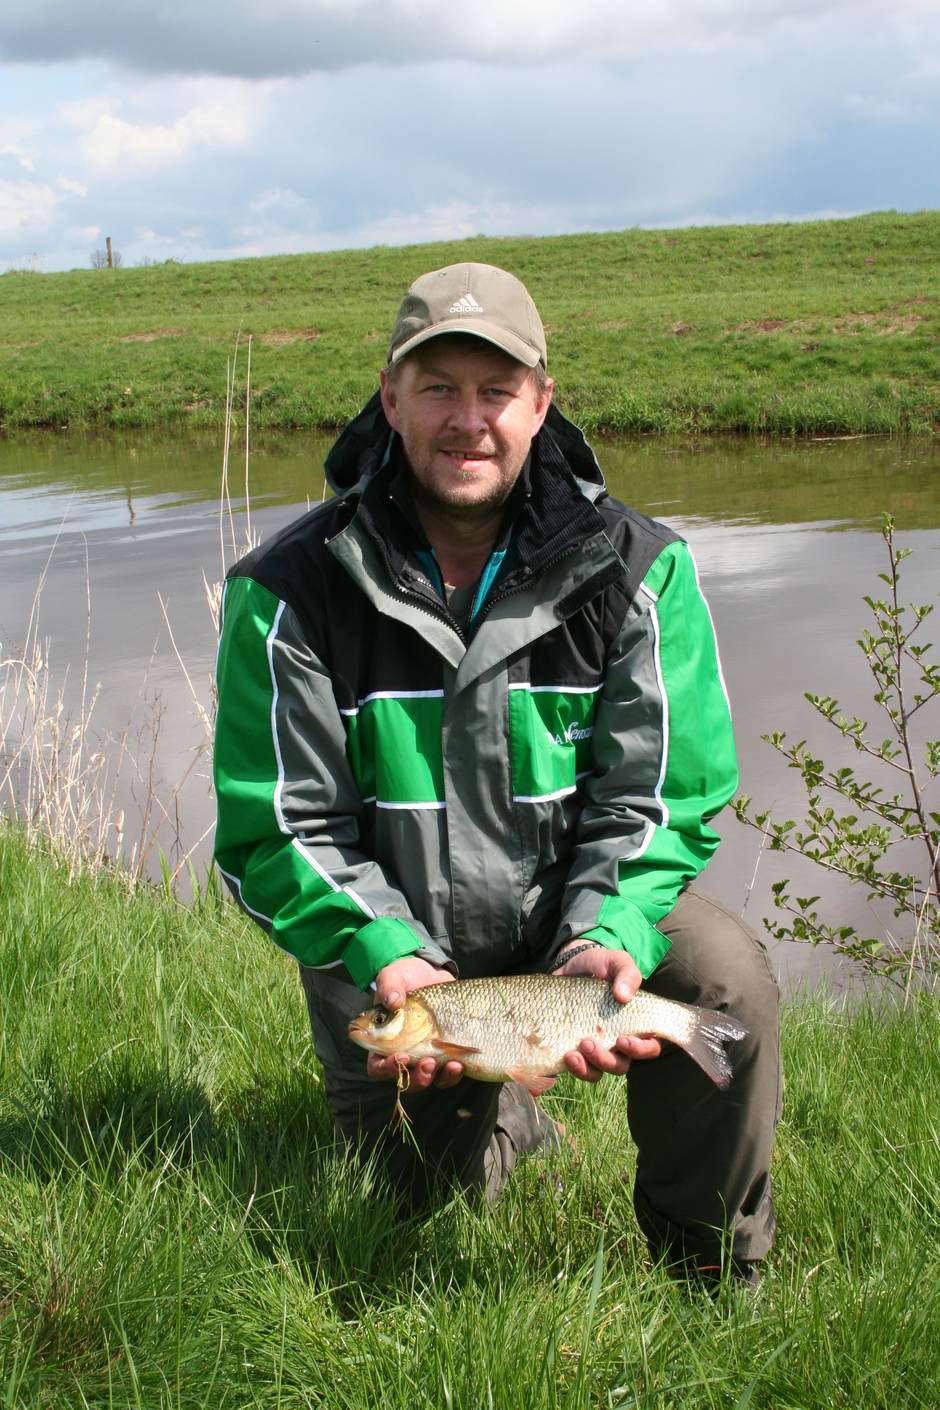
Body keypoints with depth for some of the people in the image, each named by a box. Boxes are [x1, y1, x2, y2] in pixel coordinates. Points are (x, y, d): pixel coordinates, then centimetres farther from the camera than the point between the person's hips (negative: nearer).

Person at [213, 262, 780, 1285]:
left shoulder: (637, 568, -12)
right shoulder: (292, 592, -15)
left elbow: (660, 798, -12)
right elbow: (275, 832, -14)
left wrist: (606, 936, -30)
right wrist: (387, 957, -31)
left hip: (580, 904, 0)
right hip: (389, 945, 1)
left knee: (727, 981, -28)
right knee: (424, 1200, 7)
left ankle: (714, 1272, -2)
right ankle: (503, 1123, 45)